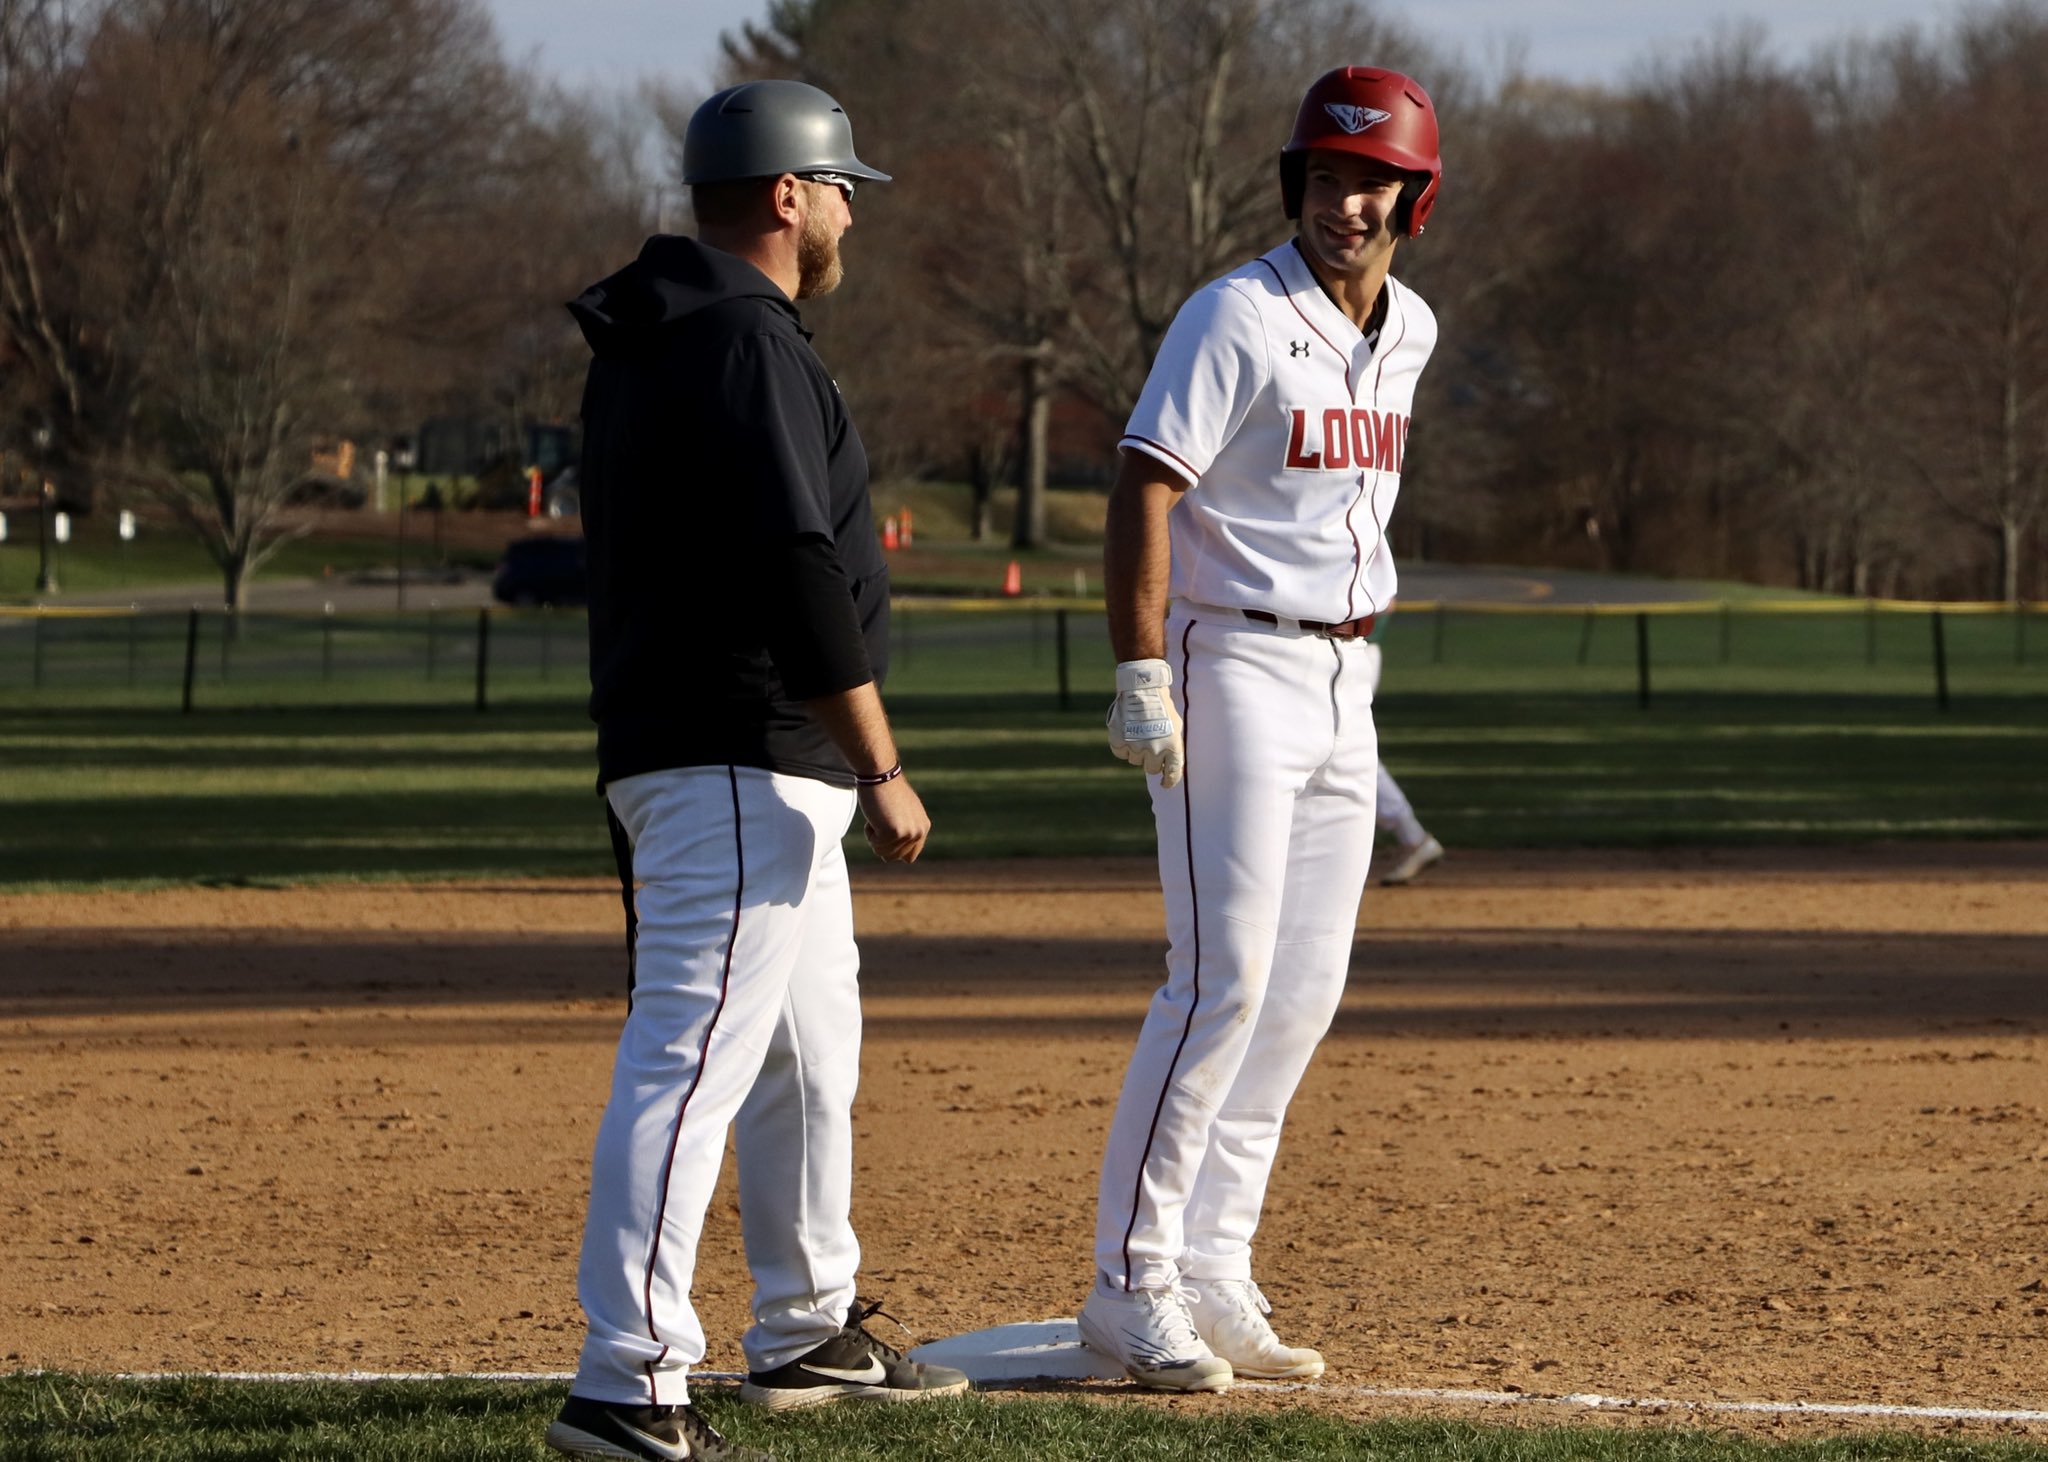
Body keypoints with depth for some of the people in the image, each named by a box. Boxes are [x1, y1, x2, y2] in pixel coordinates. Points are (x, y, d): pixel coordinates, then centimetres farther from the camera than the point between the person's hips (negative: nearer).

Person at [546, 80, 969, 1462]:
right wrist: (883, 769, -20)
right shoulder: (749, 342, -15)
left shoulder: (648, 345, 17)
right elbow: (795, 571, -22)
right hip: (740, 764, -11)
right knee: (697, 1052, -15)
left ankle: (808, 1332, 33)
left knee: (812, 1049, 22)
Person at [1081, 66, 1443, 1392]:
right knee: (1226, 977, -14)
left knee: (1303, 993, 7)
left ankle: (1212, 1277, 13)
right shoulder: (1240, 318, -13)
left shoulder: (1410, 330, 10)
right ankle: (1131, 1283, -11)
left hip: (1344, 683, 8)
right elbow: (1144, 490, -18)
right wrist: (1142, 679, -25)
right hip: (1234, 668, -8)